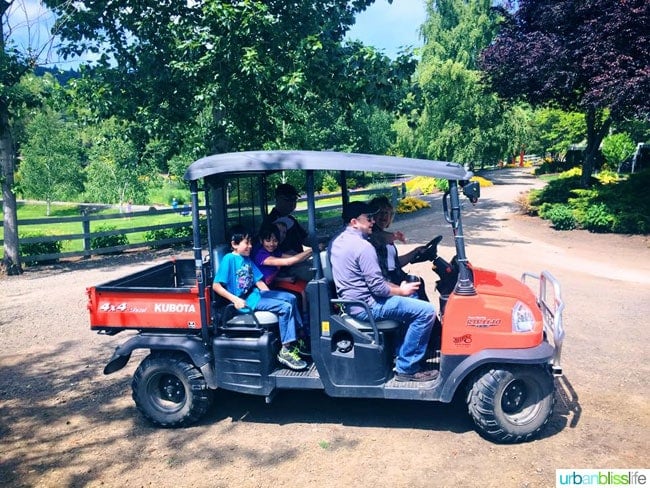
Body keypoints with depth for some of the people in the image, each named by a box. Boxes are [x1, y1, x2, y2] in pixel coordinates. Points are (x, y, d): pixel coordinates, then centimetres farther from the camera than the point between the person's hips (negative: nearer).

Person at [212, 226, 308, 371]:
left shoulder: (247, 259, 11)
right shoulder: (229, 259, -12)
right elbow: (216, 286, -16)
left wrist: (270, 296, 4)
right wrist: (235, 299, -22)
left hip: (255, 293, 8)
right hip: (245, 300, -8)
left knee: (291, 298, 6)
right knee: (285, 307, -19)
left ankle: (297, 340, 14)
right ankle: (286, 350, -13)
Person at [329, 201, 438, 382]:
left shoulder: (337, 241, 9)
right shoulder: (362, 246, -20)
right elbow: (378, 288, -21)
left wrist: (397, 287, 12)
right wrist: (401, 290, -2)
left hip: (351, 301, 10)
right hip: (366, 306, -10)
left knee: (412, 300, 24)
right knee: (426, 311, -12)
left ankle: (402, 353, 25)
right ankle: (406, 368, -3)